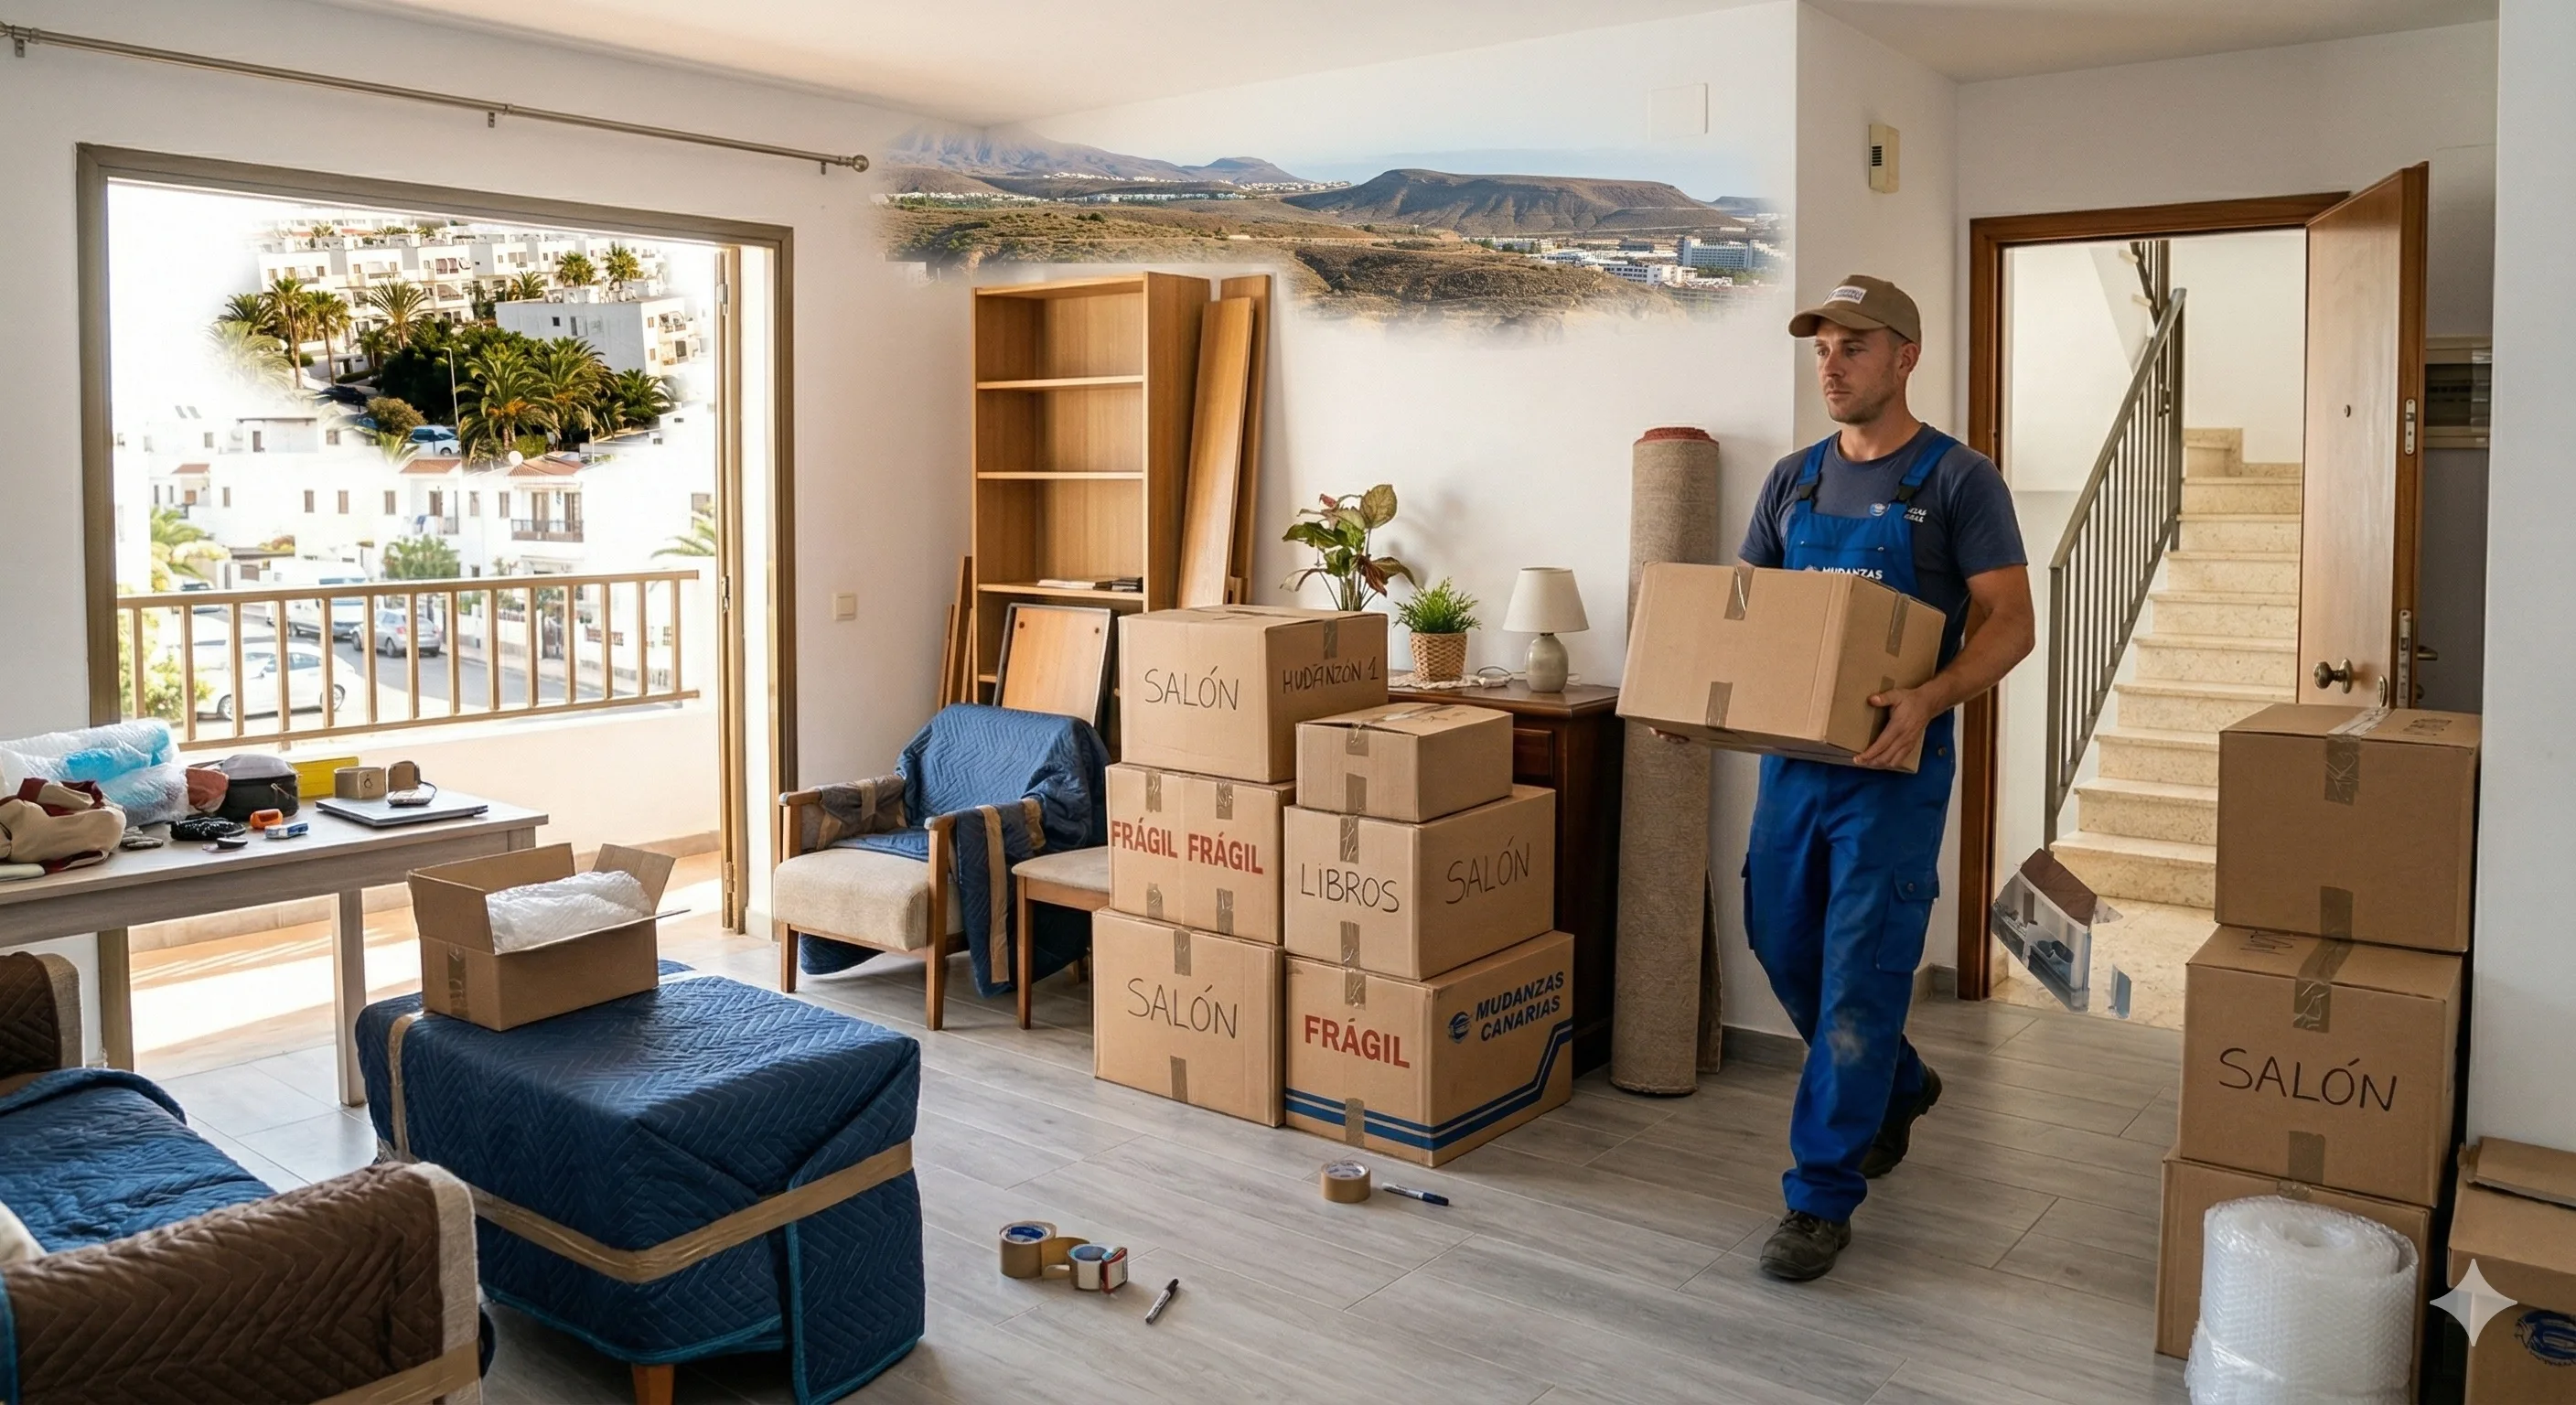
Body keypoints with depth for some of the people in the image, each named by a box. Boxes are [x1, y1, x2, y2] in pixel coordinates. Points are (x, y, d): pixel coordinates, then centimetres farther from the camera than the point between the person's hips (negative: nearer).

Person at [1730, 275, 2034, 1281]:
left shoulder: (1957, 480, -5)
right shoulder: (1793, 481, 11)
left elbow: (2010, 623, -10)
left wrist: (1926, 700, -28)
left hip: (1893, 764, -6)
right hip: (1791, 754, 6)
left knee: (1859, 978, -4)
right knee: (1785, 952, 14)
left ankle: (1821, 1197, 8)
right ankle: (1898, 1090, 41)